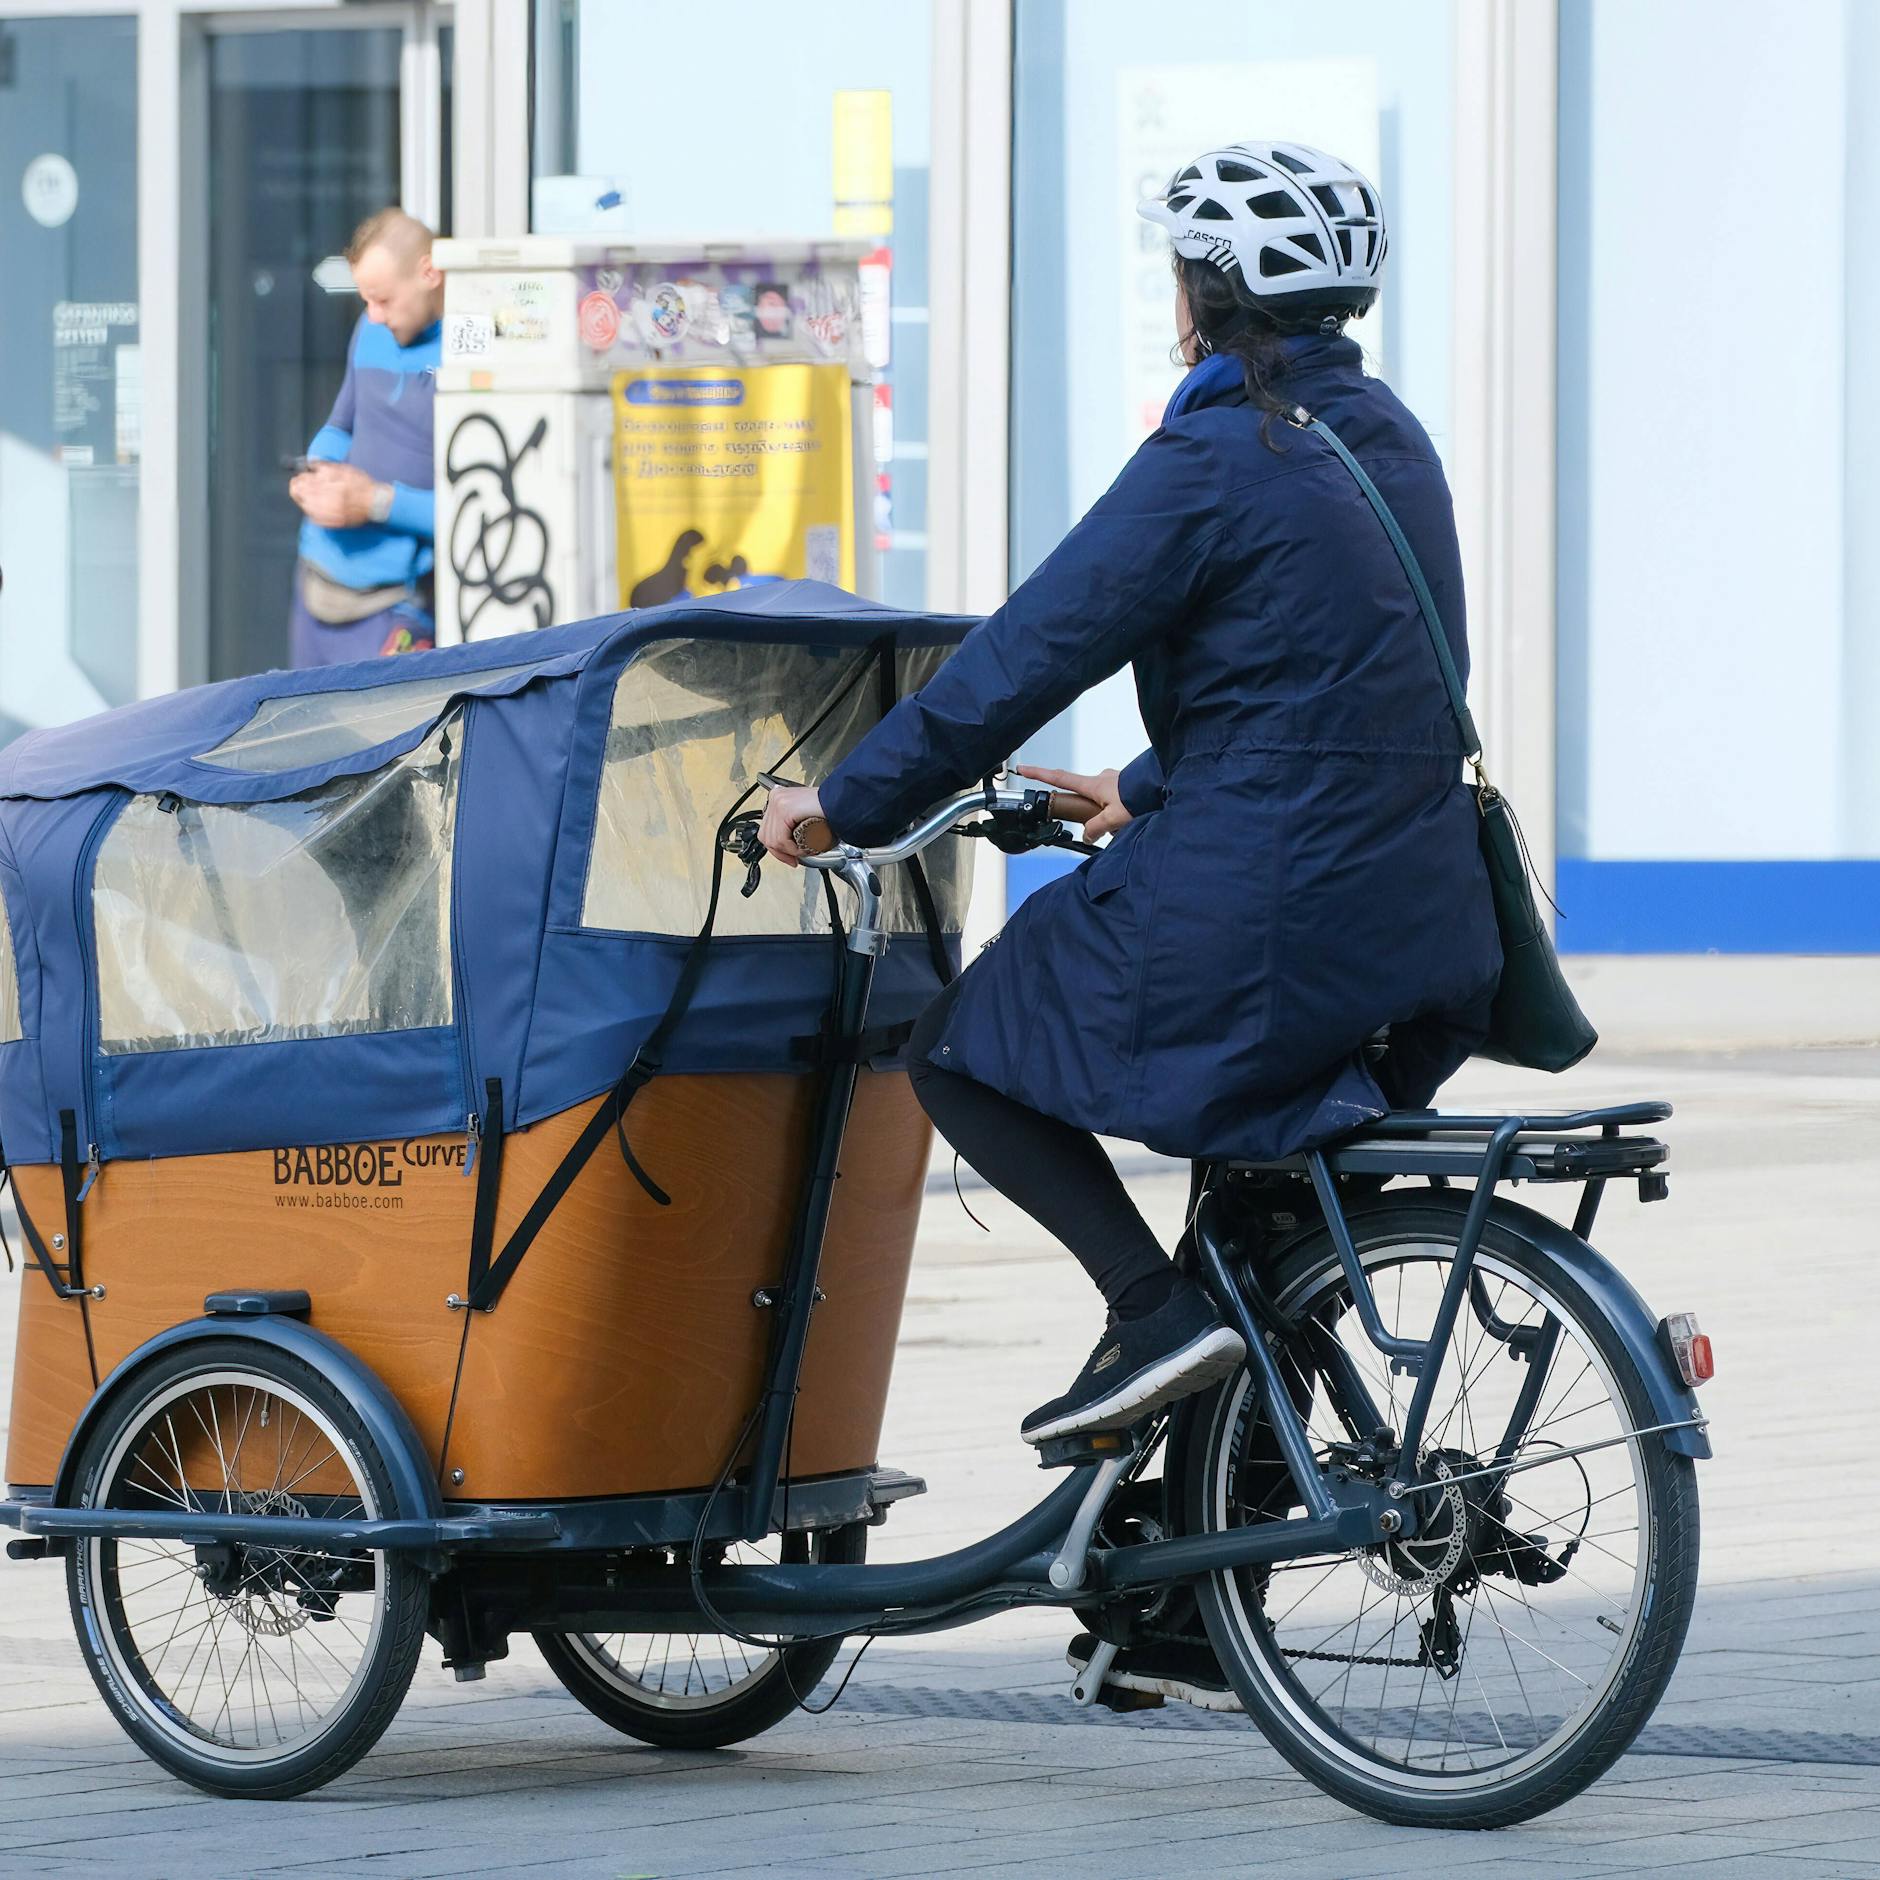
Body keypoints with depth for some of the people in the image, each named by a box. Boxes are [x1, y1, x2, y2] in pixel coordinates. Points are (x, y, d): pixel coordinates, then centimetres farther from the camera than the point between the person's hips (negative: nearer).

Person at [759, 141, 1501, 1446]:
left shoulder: (1215, 459, -14)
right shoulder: (1385, 434, 11)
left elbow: (1027, 654, -13)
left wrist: (848, 801, -3)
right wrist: (1149, 789, 32)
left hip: (1264, 917, -8)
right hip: (1422, 926, 8)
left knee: (963, 1054, 10)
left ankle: (1159, 1310, -5)